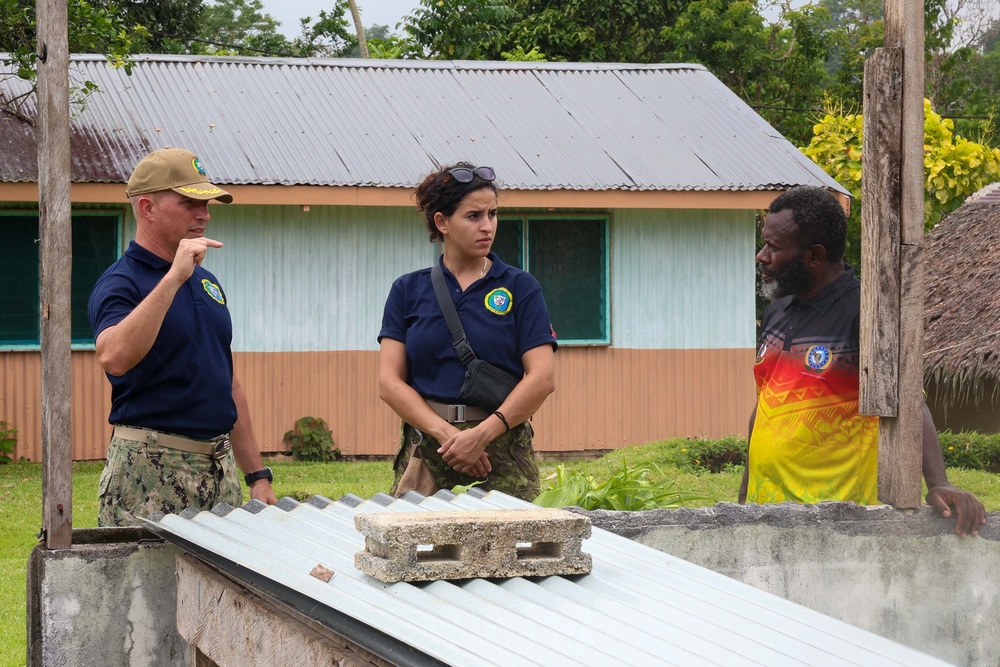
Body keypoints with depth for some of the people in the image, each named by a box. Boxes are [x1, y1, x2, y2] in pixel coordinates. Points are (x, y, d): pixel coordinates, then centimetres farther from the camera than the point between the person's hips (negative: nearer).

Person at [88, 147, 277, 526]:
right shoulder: (120, 283, -7)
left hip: (219, 467, 7)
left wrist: (257, 474, 17)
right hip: (152, 471, -7)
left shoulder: (206, 282, 17)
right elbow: (113, 357, -30)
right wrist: (174, 277, -30)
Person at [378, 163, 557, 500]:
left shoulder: (520, 288, 6)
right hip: (425, 448, 1)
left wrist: (482, 433, -14)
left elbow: (542, 378, -2)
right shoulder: (408, 290, 10)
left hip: (503, 448, -1)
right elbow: (389, 382, 3)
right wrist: (446, 433, -12)